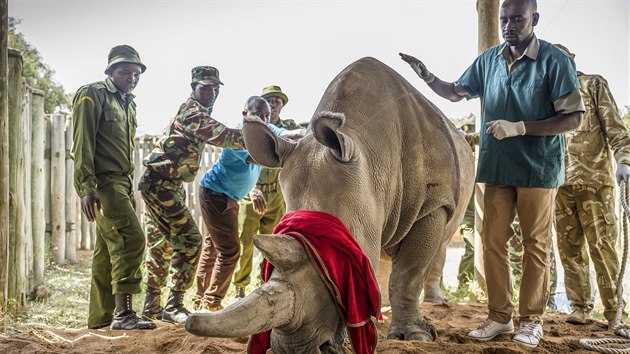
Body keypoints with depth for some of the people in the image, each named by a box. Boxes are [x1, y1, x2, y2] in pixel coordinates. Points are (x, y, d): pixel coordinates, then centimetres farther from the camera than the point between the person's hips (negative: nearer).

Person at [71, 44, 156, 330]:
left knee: (109, 249, 9)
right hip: (103, 181, -9)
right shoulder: (93, 96, -5)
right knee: (131, 239, -18)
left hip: (121, 182, 9)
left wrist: (129, 189, 18)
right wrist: (86, 188, -22)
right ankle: (123, 313, -16)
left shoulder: (128, 102, 20)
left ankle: (100, 316, 15)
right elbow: (82, 144, -14)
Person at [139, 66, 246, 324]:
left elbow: (216, 136, 22)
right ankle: (174, 306, -9)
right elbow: (222, 136, -27)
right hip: (161, 185, -11)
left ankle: (151, 306, 22)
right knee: (189, 241, -13)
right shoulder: (192, 112, -15)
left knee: (162, 245, 15)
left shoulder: (196, 112, 17)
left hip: (164, 186, 11)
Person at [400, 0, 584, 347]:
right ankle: (500, 316, 18)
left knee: (535, 246, 6)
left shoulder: (555, 61, -10)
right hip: (497, 168, 4)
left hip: (538, 170, -4)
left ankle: (531, 319, 17)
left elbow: (573, 117, -12)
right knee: (493, 242, 7)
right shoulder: (489, 59, 4)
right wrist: (426, 75, -4)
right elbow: (456, 92, 16)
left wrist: (519, 127, -21)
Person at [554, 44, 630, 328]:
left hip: (594, 179, -4)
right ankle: (579, 307, 9)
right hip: (561, 182, 4)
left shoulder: (593, 84, 9)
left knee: (602, 246, -5)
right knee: (570, 248, 3)